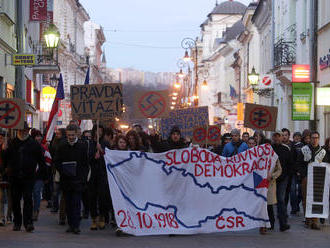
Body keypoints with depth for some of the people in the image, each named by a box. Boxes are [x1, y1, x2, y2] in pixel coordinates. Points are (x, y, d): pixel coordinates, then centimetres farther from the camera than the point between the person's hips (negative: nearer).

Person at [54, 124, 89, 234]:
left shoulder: (82, 147, 3)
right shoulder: (62, 147, 9)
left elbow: (86, 164, 3)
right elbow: (56, 162, 11)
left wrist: (83, 178, -6)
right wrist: (63, 171, -7)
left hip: (77, 180, -3)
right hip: (65, 180, 3)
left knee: (76, 203, -7)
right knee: (68, 203, 6)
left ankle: (76, 225, -7)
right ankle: (70, 224, 13)